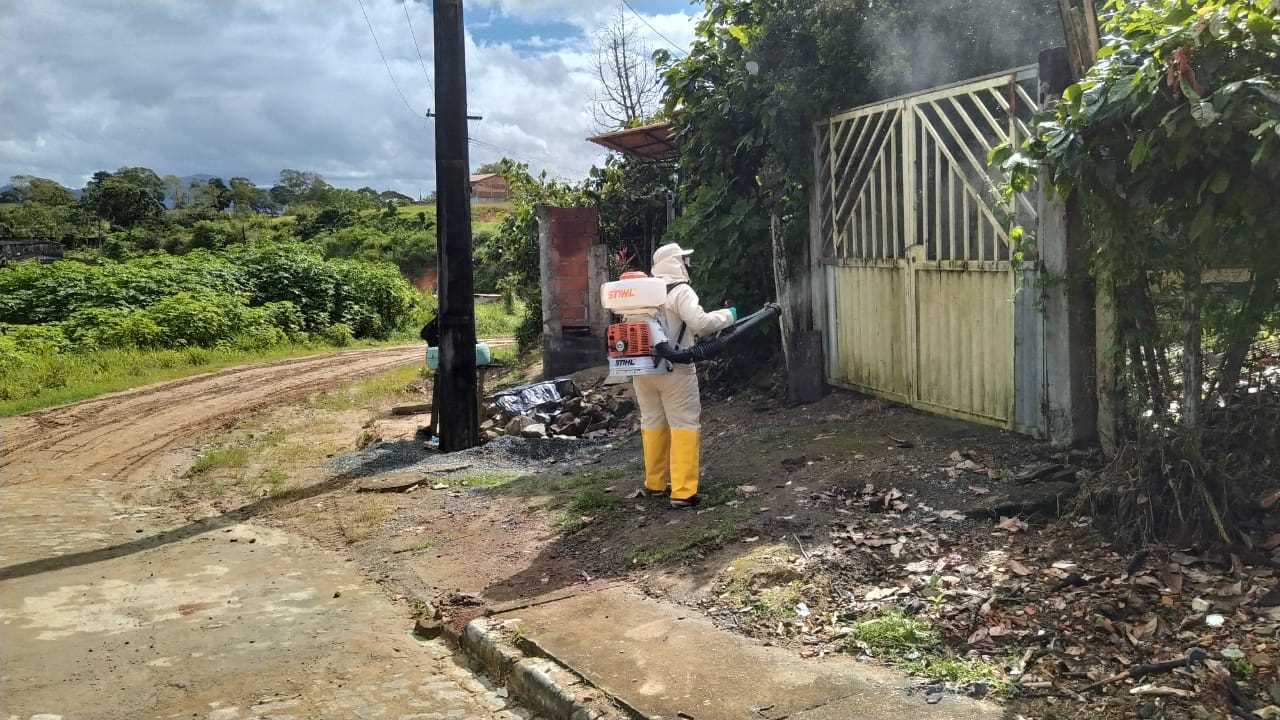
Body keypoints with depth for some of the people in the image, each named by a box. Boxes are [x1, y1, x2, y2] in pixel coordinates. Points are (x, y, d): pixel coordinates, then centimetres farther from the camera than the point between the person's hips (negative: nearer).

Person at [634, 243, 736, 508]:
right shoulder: (680, 291, -10)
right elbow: (700, 322, -21)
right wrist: (728, 315, -5)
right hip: (674, 370, -7)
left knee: (652, 423, 17)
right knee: (684, 426, -2)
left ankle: (654, 483, 26)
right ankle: (682, 492, -6)